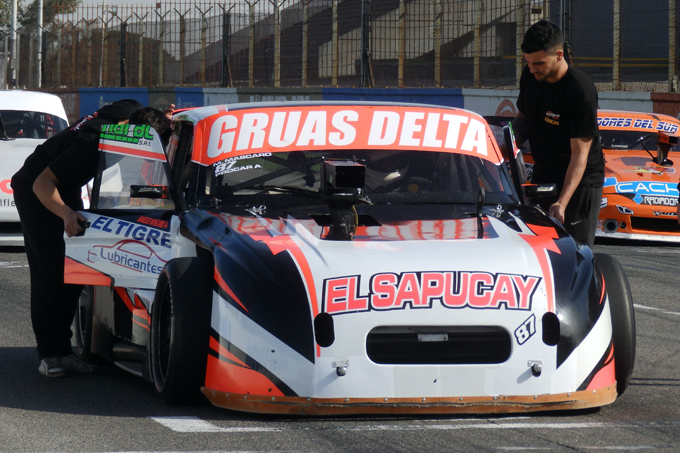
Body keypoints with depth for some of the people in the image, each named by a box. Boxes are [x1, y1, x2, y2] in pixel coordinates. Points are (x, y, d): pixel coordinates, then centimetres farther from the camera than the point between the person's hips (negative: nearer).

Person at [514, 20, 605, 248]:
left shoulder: (581, 90, -24)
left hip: (579, 181, -7)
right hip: (542, 177, 7)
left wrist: (562, 202, -35)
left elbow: (580, 154, -25)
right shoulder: (529, 76, -2)